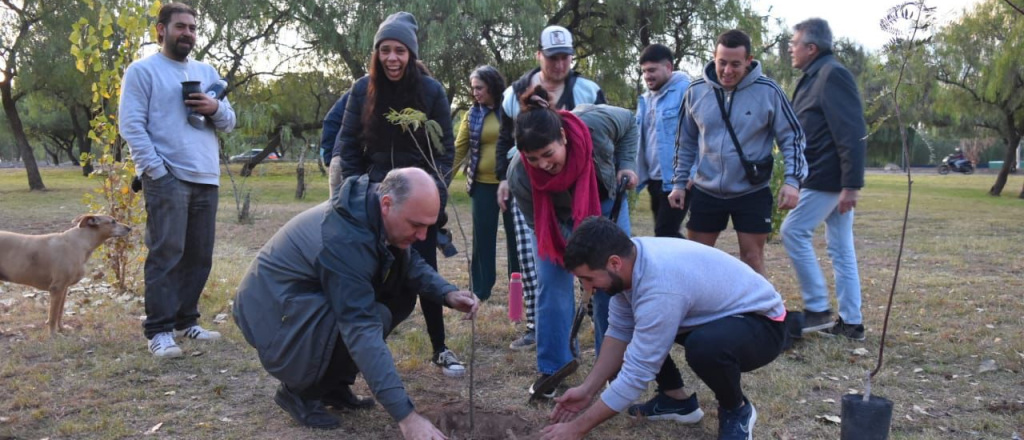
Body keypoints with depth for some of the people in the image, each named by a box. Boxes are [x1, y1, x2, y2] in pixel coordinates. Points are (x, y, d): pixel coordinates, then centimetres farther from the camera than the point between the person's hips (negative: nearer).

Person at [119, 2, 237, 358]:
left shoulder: (207, 72, 20)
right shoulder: (143, 70, 2)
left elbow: (229, 122, 18)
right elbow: (131, 125, -7)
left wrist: (216, 108, -5)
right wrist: (156, 170, -15)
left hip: (206, 179, 6)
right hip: (167, 179, -6)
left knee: (199, 257, 9)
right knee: (166, 255, -8)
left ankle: (186, 321, 19)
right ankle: (158, 331, -2)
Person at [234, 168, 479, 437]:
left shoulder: (372, 212, -7)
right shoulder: (344, 240, -34)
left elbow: (411, 264, 7)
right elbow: (362, 330, -38)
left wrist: (447, 294, -14)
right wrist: (406, 415, -40)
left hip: (312, 297, 9)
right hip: (274, 314, -9)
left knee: (402, 294, -1)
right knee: (377, 317, -28)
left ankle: (333, 383, 9)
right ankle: (299, 390, -5)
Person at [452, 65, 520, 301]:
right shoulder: (472, 115, 5)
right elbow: (458, 148, 3)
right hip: (483, 184, 2)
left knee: (516, 235, 9)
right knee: (482, 237, 7)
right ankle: (481, 290, 19)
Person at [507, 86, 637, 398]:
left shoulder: (596, 123, -36)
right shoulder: (520, 176, -36)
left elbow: (629, 122, -12)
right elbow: (539, 226, -23)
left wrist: (626, 165, -21)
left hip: (606, 203, 1)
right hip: (556, 220, -1)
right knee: (552, 287, -7)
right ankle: (553, 368, 9)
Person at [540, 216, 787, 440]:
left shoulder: (660, 288, -37)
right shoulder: (630, 256, -12)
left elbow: (635, 375, -32)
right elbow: (619, 331, -1)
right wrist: (587, 390, -6)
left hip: (762, 323, -8)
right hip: (714, 315, 8)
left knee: (706, 347, -39)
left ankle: (737, 410, -6)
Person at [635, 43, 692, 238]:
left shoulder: (686, 90, -11)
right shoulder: (646, 99, 13)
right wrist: (641, 173, 10)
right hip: (655, 180, 8)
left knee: (664, 234, -9)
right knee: (668, 234, 17)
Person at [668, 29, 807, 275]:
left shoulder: (768, 91, -9)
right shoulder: (696, 91, -2)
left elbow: (792, 137, -2)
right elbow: (686, 142, 9)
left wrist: (792, 180, -13)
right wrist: (679, 183, 7)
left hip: (753, 192, -2)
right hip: (705, 191, 3)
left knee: (752, 258, 5)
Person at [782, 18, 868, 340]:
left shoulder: (832, 75, -14)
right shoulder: (817, 77, 17)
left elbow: (852, 134, -21)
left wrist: (851, 184, -24)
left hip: (828, 178, -10)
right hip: (831, 178, 10)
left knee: (794, 232, -5)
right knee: (840, 248, 10)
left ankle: (818, 309, 2)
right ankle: (850, 322, 15)